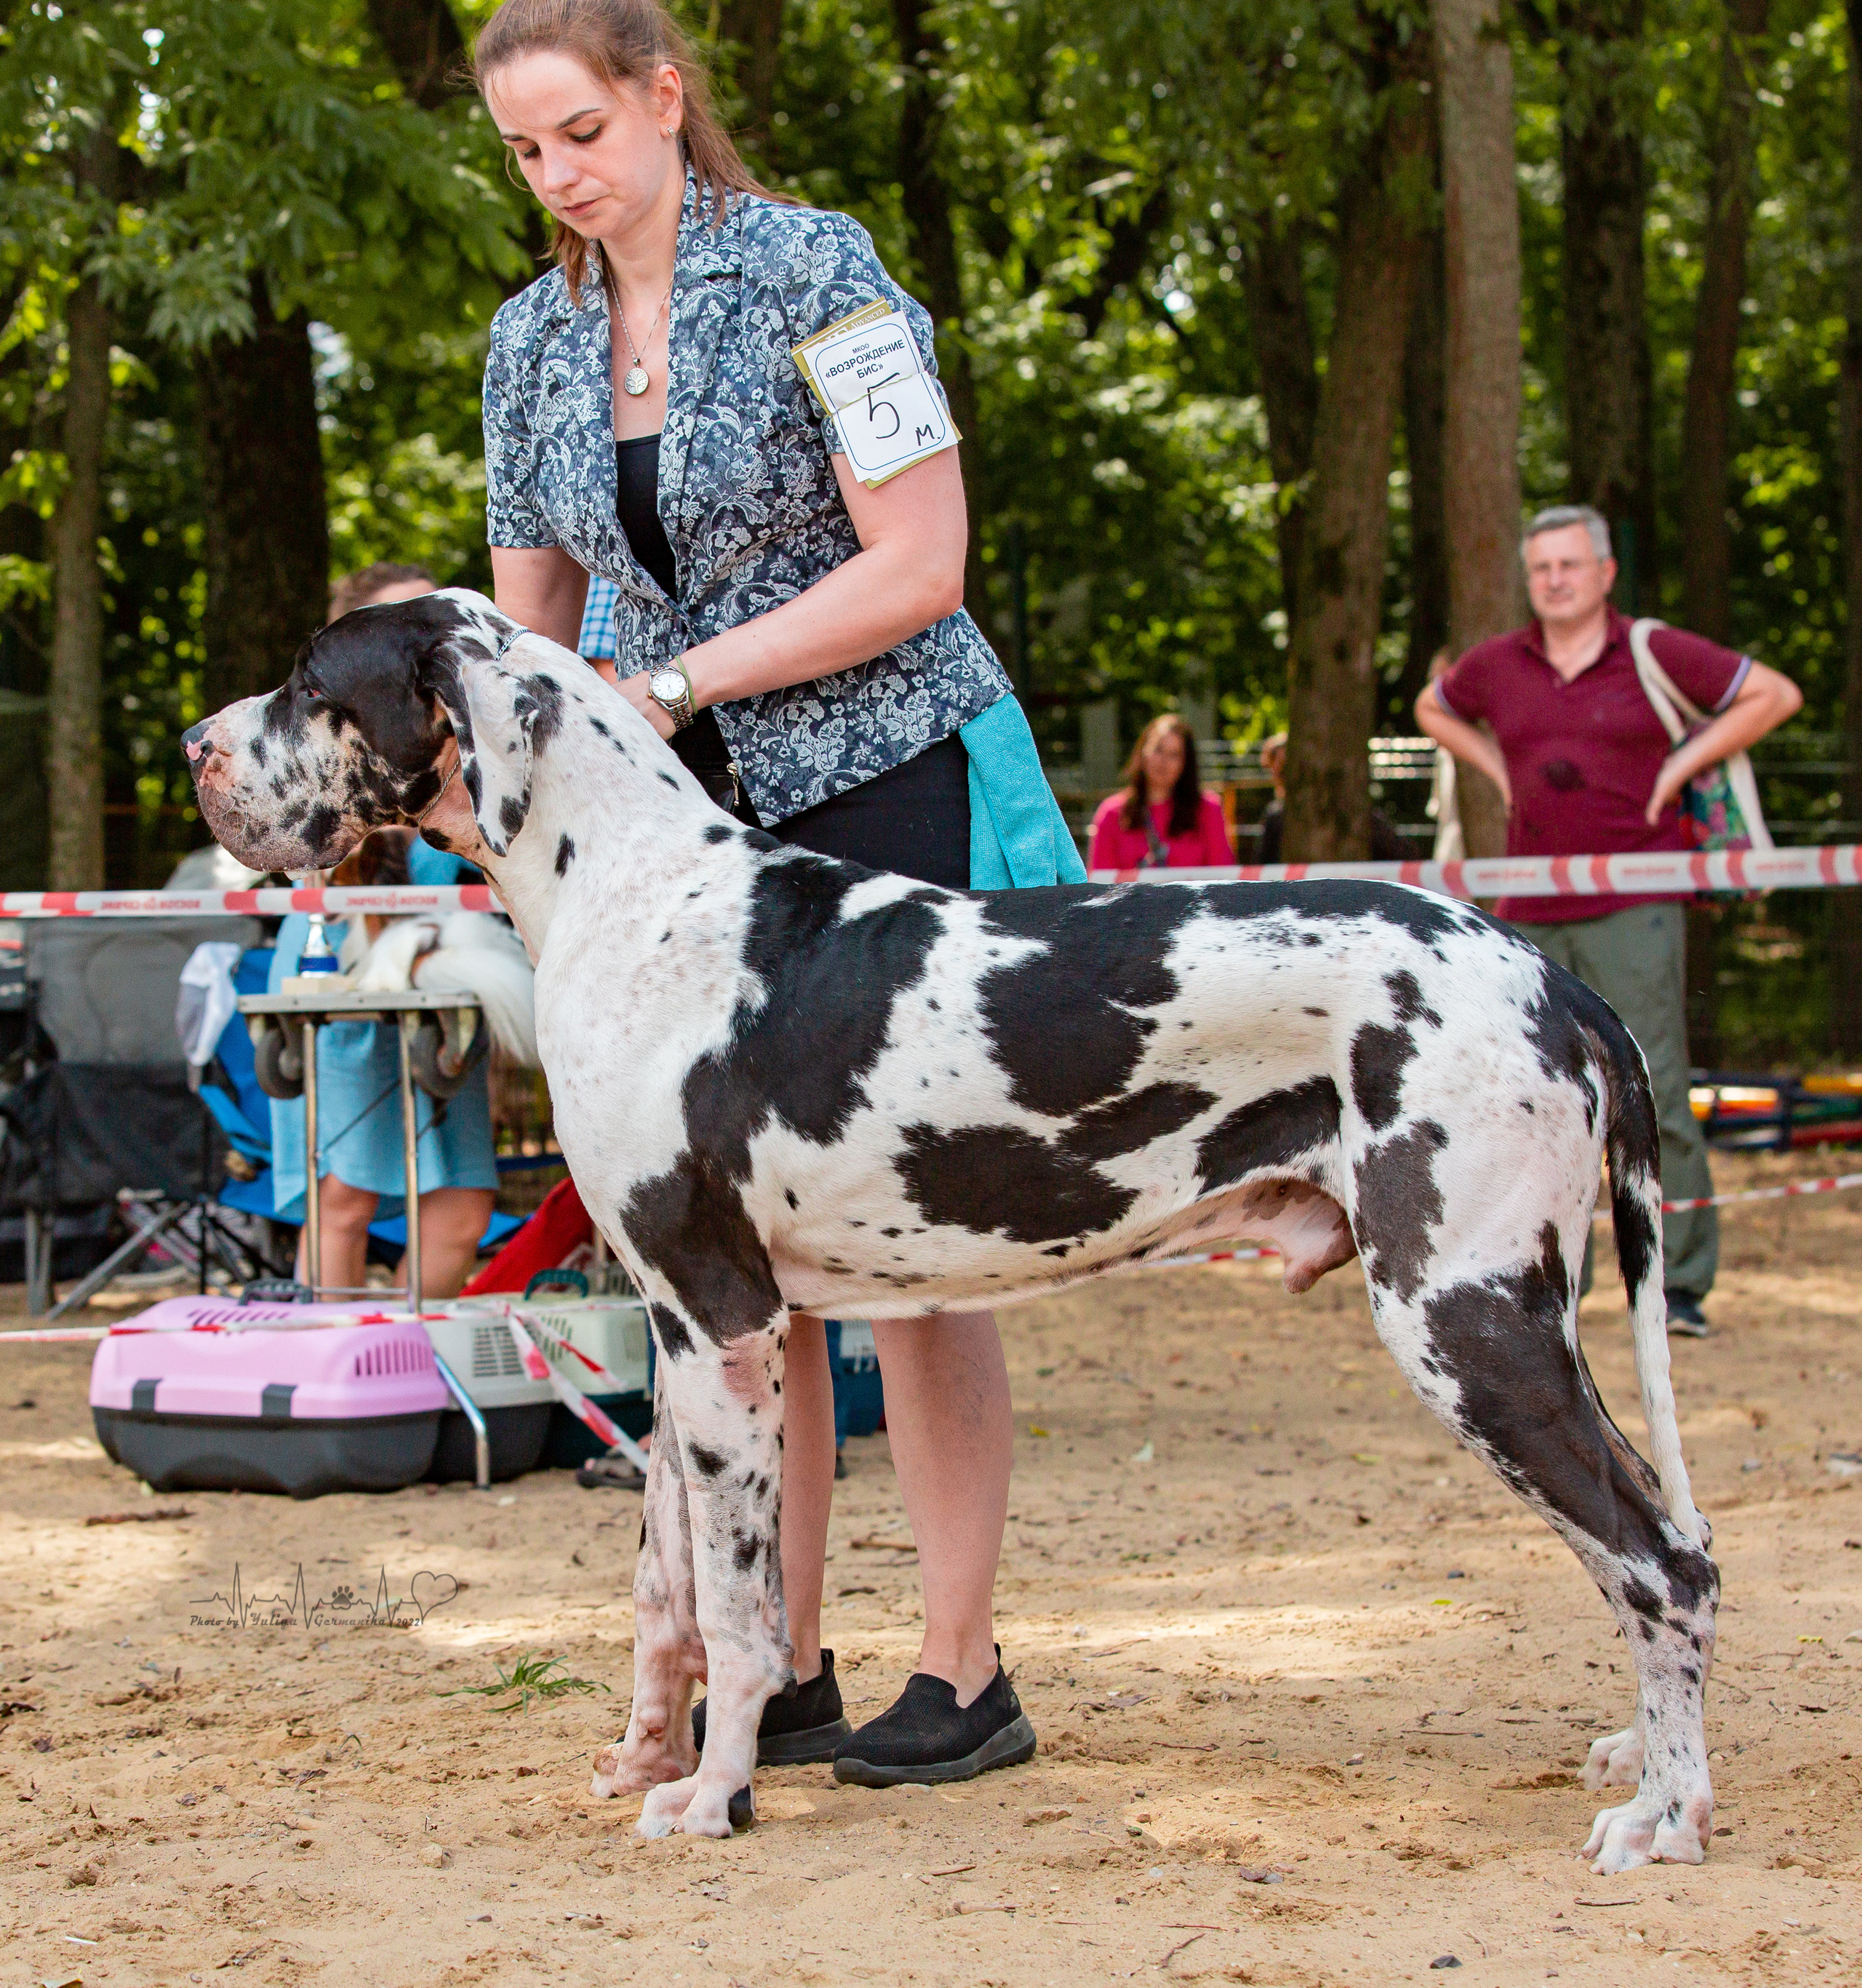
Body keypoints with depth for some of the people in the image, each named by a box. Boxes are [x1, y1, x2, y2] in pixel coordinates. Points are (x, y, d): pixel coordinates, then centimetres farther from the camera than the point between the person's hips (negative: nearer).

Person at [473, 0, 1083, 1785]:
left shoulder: (812, 269, -10)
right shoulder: (533, 343, 8)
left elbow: (919, 568, -16)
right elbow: (532, 629, 14)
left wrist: (671, 685, -17)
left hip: (891, 790, -6)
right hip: (692, 827, 6)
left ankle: (962, 1672, 1)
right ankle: (785, 1671, 9)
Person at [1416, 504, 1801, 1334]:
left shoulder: (1656, 655, 0)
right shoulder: (1496, 666, 10)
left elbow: (1775, 694, 4)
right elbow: (1433, 709, 30)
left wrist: (1680, 766, -2)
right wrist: (1497, 769, 14)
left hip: (1634, 907, -4)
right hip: (1533, 914, 4)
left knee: (1651, 1092, -9)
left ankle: (1680, 1284, -5)